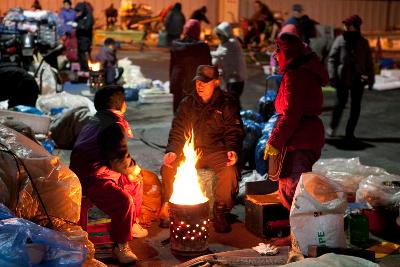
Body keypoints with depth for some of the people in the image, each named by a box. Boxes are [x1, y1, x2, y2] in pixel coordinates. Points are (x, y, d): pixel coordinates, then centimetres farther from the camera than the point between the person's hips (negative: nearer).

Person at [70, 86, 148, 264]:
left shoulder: (95, 121, 18)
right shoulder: (115, 126, -15)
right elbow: (119, 163, -20)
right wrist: (133, 169, 1)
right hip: (90, 178, -11)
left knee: (136, 180, 22)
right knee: (124, 200, -30)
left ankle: (132, 225, 35)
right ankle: (120, 246, -15)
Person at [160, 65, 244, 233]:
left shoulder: (227, 104, 4)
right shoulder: (187, 103, 11)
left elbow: (234, 131, 4)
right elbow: (177, 131, 11)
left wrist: (232, 150, -16)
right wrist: (172, 152, -7)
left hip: (217, 151, -2)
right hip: (191, 151, 3)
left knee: (229, 172, -32)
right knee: (168, 168, -22)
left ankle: (220, 212, -11)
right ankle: (169, 208, -2)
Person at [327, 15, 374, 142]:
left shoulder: (363, 42, 4)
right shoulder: (340, 40, -1)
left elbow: (369, 62, 9)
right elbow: (332, 59, -2)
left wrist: (370, 78, 5)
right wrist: (333, 76, -10)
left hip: (358, 79, 2)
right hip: (343, 78, -2)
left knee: (355, 107, 4)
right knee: (340, 102, -3)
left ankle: (350, 132, 15)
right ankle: (332, 126, 21)